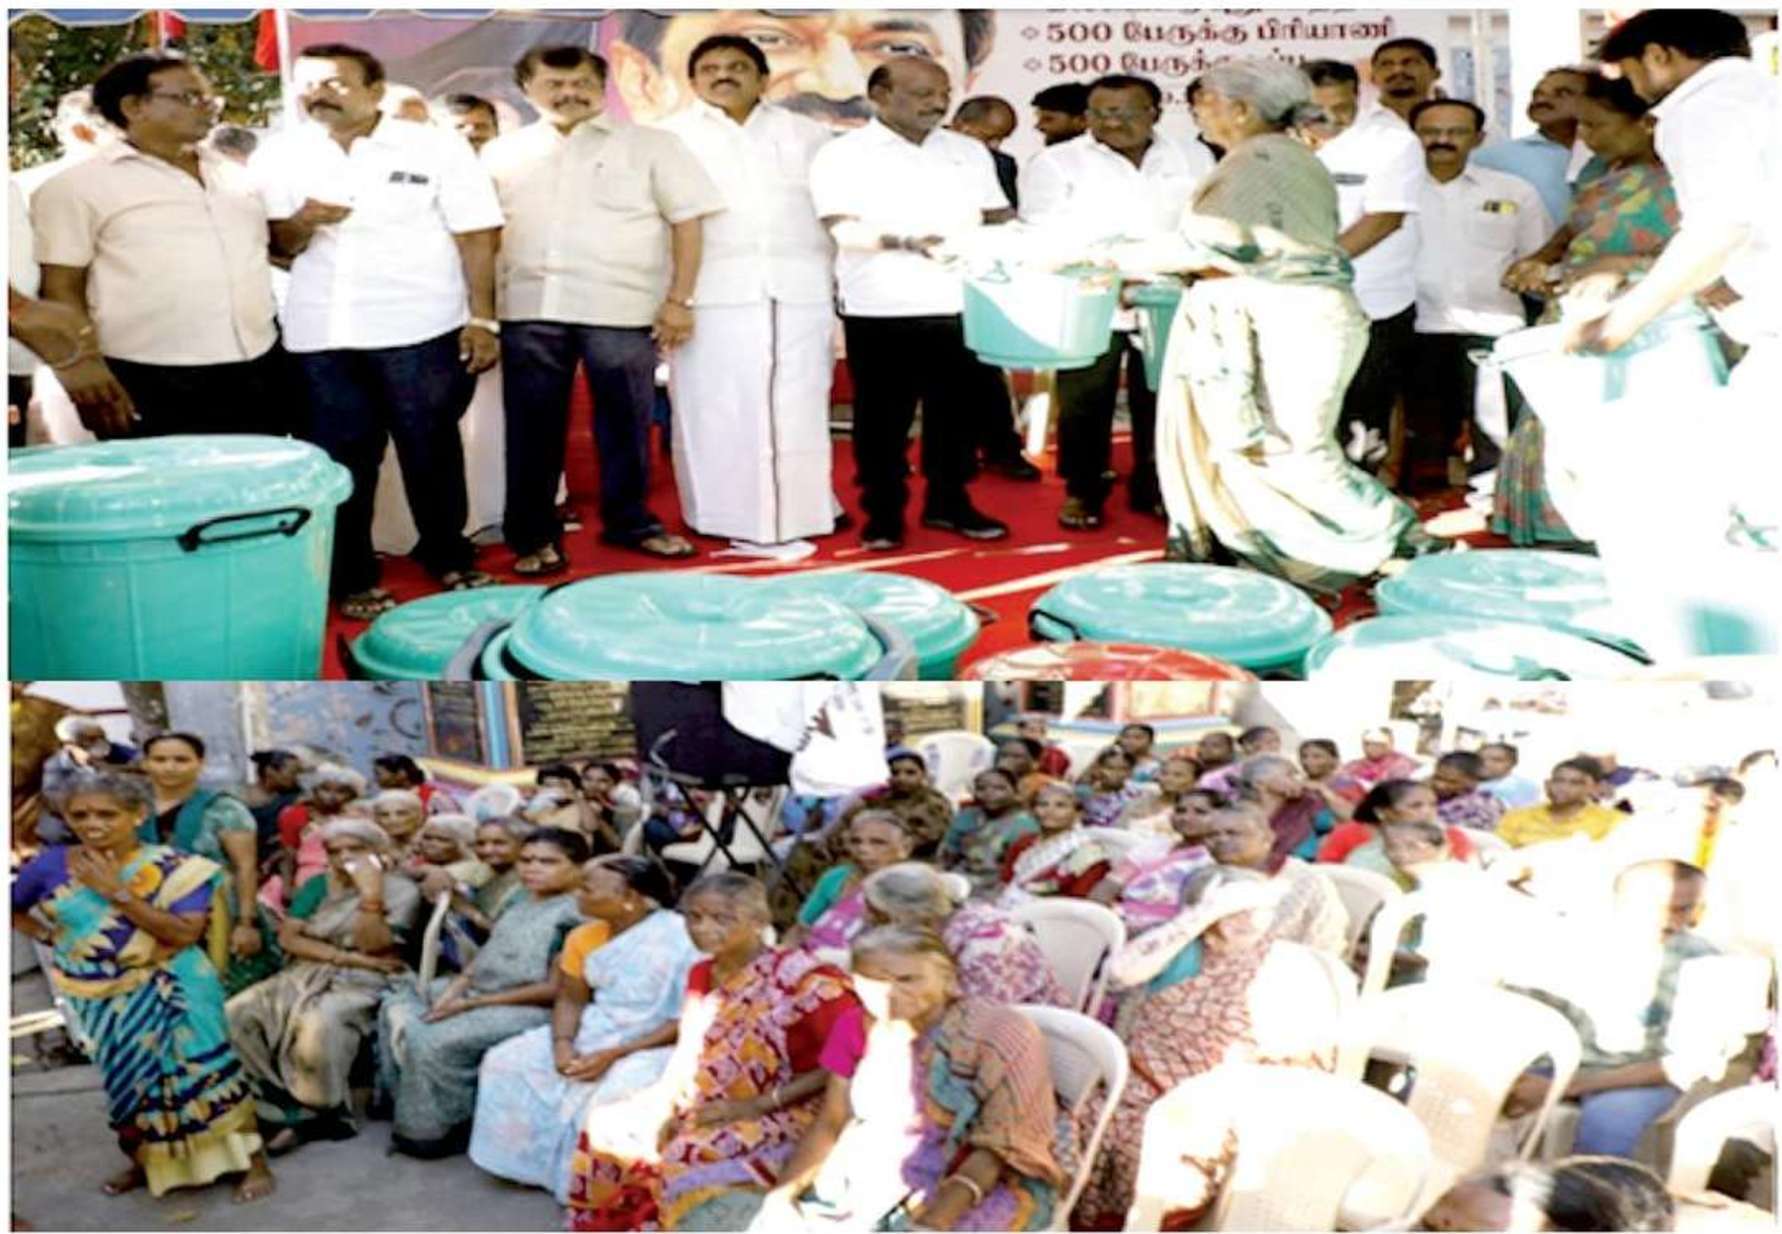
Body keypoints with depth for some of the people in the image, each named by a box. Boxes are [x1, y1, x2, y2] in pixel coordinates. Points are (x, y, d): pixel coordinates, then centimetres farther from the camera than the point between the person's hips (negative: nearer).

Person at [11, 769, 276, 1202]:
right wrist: (53, 938, -2)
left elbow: (184, 933, -19)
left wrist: (117, 892, -21)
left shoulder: (175, 868, -10)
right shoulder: (52, 864, -3)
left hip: (169, 990, -3)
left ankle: (253, 1159, 5)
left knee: (200, 1070, -3)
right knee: (129, 1080, 12)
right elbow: (13, 910, 13)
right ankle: (147, 1162, 31)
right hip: (96, 995, 3)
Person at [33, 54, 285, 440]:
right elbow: (61, 287, -7)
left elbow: (268, 249, 26)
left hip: (259, 372, 6)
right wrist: (81, 363, -17)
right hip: (149, 383, -5)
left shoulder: (234, 175, 15)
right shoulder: (77, 186, -2)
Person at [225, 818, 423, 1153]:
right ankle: (290, 1108, -12)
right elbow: (288, 937, 2)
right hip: (305, 975, 6)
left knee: (317, 1025, -37)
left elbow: (373, 947, -12)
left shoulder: (400, 890, -1)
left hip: (360, 984, -6)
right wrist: (345, 956, -10)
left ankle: (323, 1112, -14)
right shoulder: (318, 885, 14)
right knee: (233, 1015, -16)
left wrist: (370, 892, -17)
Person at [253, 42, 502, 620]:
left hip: (420, 329, -2)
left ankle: (449, 557, 24)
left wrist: (482, 318, -7)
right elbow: (274, 247, 9)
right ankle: (351, 577, 16)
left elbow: (476, 236, -2)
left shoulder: (435, 146, -2)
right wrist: (298, 226, -13)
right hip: (319, 334, 2)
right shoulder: (279, 155, 6)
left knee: (432, 450, 8)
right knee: (341, 457, 6)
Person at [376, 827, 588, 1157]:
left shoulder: (576, 916, -15)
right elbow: (485, 955, 14)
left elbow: (553, 990, -18)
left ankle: (439, 1132, -4)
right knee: (397, 1009, 3)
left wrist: (473, 1004, -14)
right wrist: (453, 991, -7)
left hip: (528, 1008, -10)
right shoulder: (522, 903, 13)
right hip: (478, 991, 10)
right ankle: (406, 1105, 10)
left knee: (435, 1040, -25)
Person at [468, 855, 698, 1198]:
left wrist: (615, 1054, -24)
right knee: (507, 1061, -3)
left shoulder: (682, 940, -20)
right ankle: (536, 1162, 10)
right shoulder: (585, 938, 3)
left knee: (612, 1095, -35)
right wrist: (562, 1042, -14)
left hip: (656, 1043, -7)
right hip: (595, 1030, 7)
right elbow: (570, 1000, 10)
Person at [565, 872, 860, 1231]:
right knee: (604, 1135, -6)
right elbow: (689, 1054, 13)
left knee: (686, 1159, -30)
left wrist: (756, 1106, -18)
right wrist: (665, 1106, -6)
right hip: (700, 1107, 8)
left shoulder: (800, 978, -17)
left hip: (779, 1117, -8)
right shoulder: (702, 975, 8)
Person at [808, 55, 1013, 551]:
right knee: (882, 413, 2)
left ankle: (948, 502, 22)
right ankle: (882, 512, 11)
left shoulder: (969, 152, 13)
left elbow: (997, 216, 16)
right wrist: (906, 242, -28)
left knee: (955, 408, 9)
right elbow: (843, 229, -12)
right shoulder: (842, 155, -1)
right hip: (880, 309, -4)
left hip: (960, 304, 4)